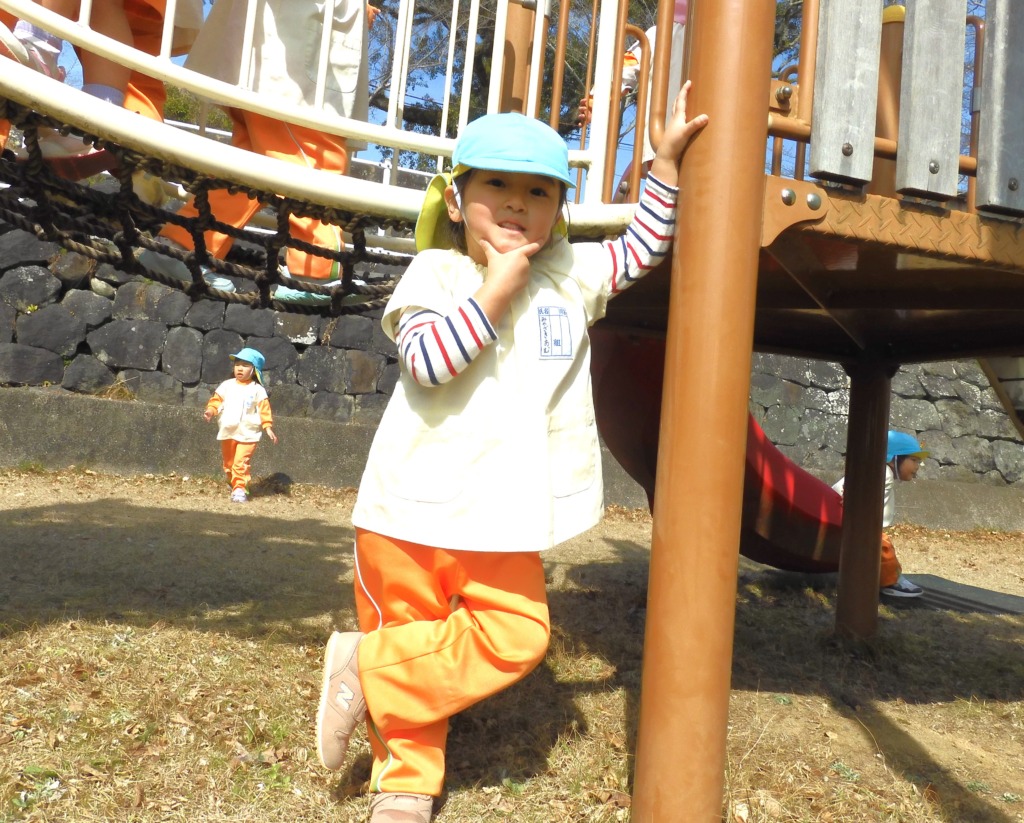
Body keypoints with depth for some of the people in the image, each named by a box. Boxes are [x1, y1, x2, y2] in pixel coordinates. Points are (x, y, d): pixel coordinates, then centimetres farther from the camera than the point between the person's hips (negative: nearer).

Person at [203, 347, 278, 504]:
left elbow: (264, 410, -3)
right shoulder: (227, 386, 6)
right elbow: (216, 400, 8)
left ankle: (239, 489, -11)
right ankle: (234, 485, 34)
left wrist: (268, 427, -10)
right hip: (228, 432, 4)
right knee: (228, 463, 16)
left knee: (241, 463, -14)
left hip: (248, 434, -4)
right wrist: (210, 410, -12)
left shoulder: (257, 390, -2)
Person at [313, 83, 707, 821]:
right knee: (413, 632, 6)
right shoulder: (435, 271, -3)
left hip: (503, 512, 4)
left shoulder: (570, 274, 9)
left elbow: (644, 248, 19)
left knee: (516, 637, -2)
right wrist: (496, 289, -15)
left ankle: (367, 664, 11)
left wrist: (667, 160, 13)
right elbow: (427, 360, -18)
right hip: (414, 503, -4)